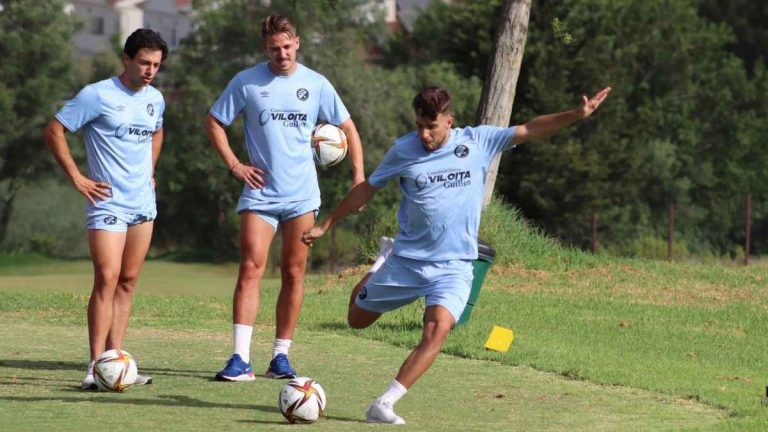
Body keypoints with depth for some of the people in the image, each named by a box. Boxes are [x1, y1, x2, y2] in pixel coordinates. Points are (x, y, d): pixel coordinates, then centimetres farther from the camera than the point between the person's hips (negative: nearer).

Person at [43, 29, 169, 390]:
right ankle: (96, 366, -14)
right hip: (108, 204, -7)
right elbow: (53, 131, -8)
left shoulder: (155, 99, 10)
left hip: (143, 203, 7)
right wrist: (76, 178, -10)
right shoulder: (97, 95, -11)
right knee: (107, 279, -14)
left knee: (128, 282, 8)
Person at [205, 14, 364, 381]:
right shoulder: (246, 83, -1)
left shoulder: (316, 84, 2)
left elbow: (347, 128, 11)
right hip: (259, 193, -1)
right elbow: (214, 123, 8)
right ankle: (240, 359, -16)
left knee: (293, 275, 3)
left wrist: (358, 175, 2)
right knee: (251, 270, -12)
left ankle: (280, 356, 11)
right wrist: (234, 165, -2)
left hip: (301, 195, 1)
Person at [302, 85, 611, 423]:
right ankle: (383, 260, 45)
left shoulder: (478, 142, -3)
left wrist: (578, 115, -12)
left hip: (454, 266, -1)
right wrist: (325, 225, 11)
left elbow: (530, 130, -2)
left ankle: (383, 406, -25)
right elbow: (366, 190, 8)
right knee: (357, 319, 16)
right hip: (406, 260, 1)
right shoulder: (403, 150, -4)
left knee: (438, 328, -26)